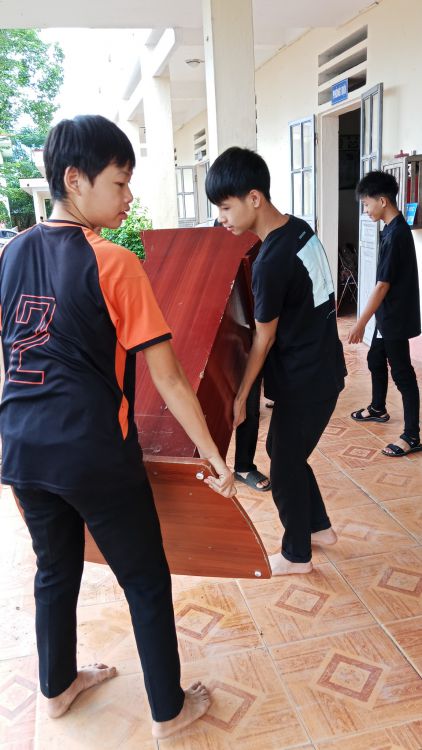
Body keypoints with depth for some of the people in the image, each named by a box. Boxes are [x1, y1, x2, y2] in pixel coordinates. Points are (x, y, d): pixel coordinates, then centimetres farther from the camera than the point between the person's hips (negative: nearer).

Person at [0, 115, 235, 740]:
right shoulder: (114, 264, -16)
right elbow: (167, 378, -16)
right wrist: (212, 454, -8)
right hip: (95, 454, -6)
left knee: (56, 570, 25)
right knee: (147, 583, 12)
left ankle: (58, 686, 46)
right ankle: (169, 711, 30)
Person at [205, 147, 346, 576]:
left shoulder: (270, 262, -24)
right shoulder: (300, 228, 2)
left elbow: (264, 338, -17)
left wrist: (240, 397, -7)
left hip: (304, 380, -9)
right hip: (323, 367, 9)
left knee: (286, 463, 8)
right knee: (284, 448, 22)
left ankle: (296, 556, 27)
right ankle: (319, 527, 38)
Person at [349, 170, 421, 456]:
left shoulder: (395, 234, -23)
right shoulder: (395, 228, 8)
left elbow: (383, 285, -24)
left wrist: (361, 323, -22)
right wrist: (369, 319, 23)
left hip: (397, 317, -10)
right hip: (388, 315, 10)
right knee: (376, 360, 23)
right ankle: (378, 409, 43)